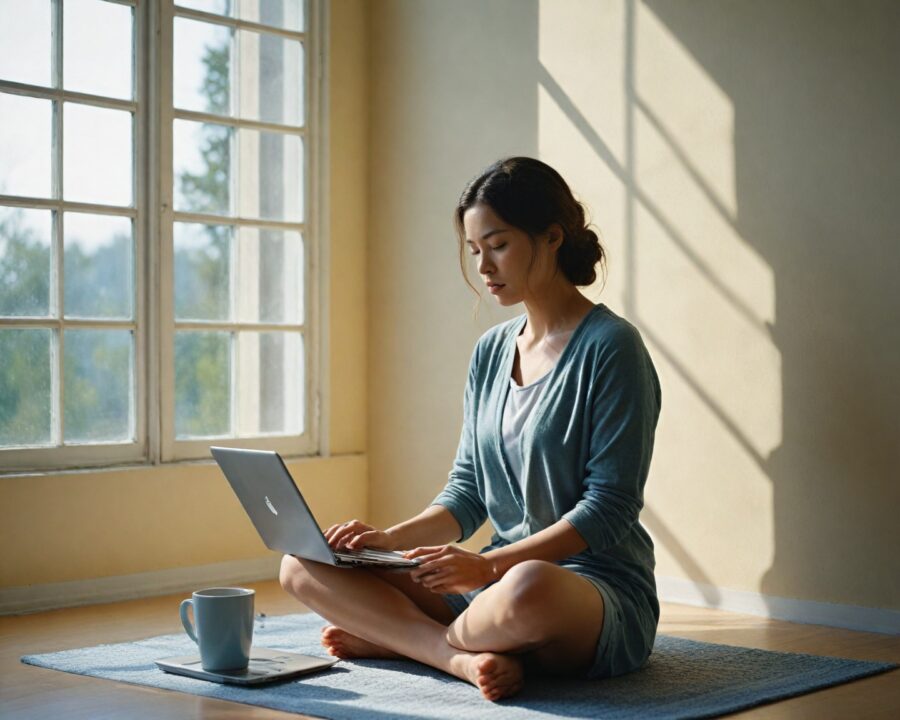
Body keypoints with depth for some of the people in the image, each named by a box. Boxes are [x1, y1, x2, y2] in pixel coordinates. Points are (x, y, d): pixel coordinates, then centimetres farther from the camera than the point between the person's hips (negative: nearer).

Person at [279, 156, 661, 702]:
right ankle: (465, 657, -20)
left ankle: (396, 637, -13)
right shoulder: (491, 351, 12)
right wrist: (391, 540, -5)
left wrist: (492, 563, -22)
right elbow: (467, 493, 13)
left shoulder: (610, 347, -9)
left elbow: (610, 509, -14)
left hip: (600, 590, -6)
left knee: (528, 588, -43)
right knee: (303, 565, -4)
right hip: (499, 581, 7)